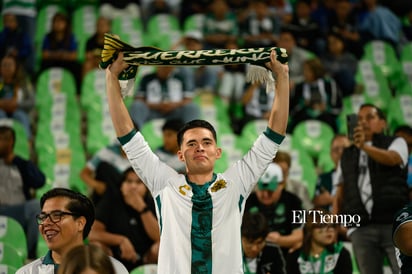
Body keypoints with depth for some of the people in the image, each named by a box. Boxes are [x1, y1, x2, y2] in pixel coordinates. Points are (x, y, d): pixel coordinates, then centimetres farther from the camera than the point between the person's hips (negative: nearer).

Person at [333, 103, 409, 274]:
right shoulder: (347, 155, 21)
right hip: (361, 228, 3)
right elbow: (340, 193, 18)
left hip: (395, 223, -3)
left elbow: (392, 159, -14)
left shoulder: (396, 143, 10)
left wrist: (364, 146, -30)